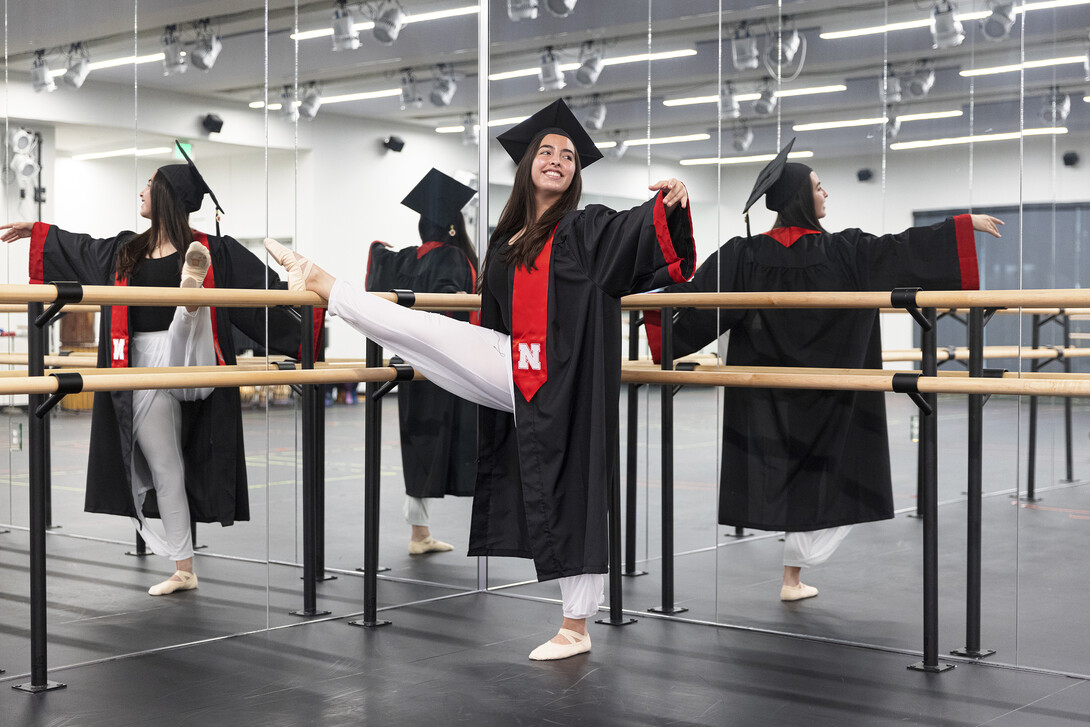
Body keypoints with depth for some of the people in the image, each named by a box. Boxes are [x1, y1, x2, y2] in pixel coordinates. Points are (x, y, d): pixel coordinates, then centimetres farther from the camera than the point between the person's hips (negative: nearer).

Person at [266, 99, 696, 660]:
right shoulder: (506, 243, 16)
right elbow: (496, 319, 27)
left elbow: (639, 233, -21)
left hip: (565, 378, -5)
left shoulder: (588, 230, -2)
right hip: (511, 371, 5)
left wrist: (668, 205, -40)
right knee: (418, 328, 0)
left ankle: (576, 627, 6)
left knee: (568, 496, -2)